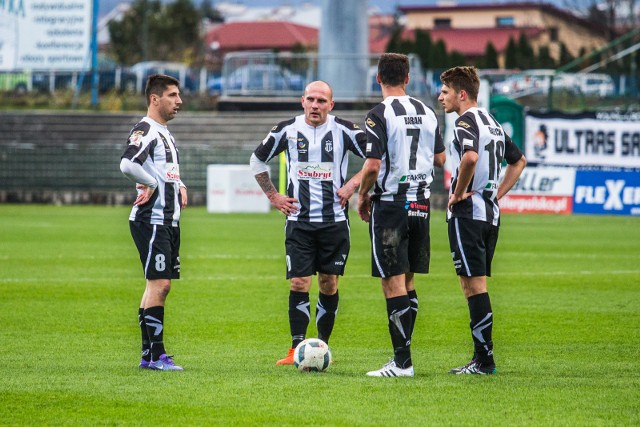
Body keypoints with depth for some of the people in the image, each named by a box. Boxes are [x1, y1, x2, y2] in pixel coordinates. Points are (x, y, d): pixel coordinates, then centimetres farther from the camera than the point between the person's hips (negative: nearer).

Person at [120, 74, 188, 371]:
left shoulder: (164, 133, 18)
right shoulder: (145, 130, -13)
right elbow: (127, 164, -31)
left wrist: (180, 186, 14)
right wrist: (154, 184, -17)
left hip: (169, 221, 10)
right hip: (152, 221, -10)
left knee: (160, 285, 10)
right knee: (159, 284, -12)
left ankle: (148, 355, 14)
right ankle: (155, 355, -11)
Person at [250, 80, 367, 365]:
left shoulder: (344, 131, -2)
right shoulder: (287, 130, 2)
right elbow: (257, 160, 16)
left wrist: (353, 184, -7)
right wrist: (273, 196, 10)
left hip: (334, 221, 0)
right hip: (299, 221, 0)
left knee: (329, 285, 4)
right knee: (299, 283, -7)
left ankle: (322, 346, 15)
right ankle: (297, 349, -5)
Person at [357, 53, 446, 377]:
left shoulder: (379, 115, -11)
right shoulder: (426, 113, 7)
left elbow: (372, 165, -17)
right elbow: (440, 159, 15)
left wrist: (362, 196, -1)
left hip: (390, 204, -6)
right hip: (421, 204, 6)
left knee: (393, 283, -5)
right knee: (407, 282, 14)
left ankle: (402, 362, -8)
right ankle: (402, 355, 17)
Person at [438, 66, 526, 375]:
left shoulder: (466, 121, -12)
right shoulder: (492, 123, 16)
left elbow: (470, 156, -32)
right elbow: (518, 160, 28)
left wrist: (458, 193, -18)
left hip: (467, 213, -9)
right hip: (491, 213, 9)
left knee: (474, 285, -7)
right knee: (476, 286, 13)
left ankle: (484, 360, -8)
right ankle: (481, 358, 13)